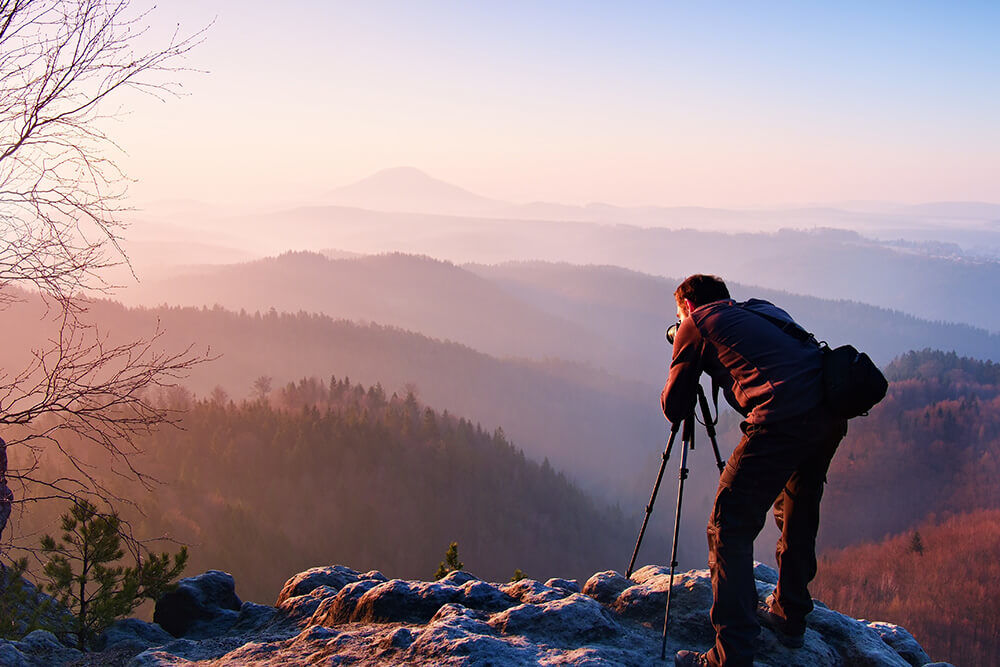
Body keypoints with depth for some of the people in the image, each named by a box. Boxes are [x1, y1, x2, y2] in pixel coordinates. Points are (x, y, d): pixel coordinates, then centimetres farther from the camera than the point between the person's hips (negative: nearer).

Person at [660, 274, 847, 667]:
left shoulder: (696, 324, 14)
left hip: (783, 420, -8)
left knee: (729, 529, -3)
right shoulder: (757, 312, 32)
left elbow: (674, 409, 13)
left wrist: (680, 366, 31)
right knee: (797, 513, 27)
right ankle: (789, 617, 37)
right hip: (831, 413, 8)